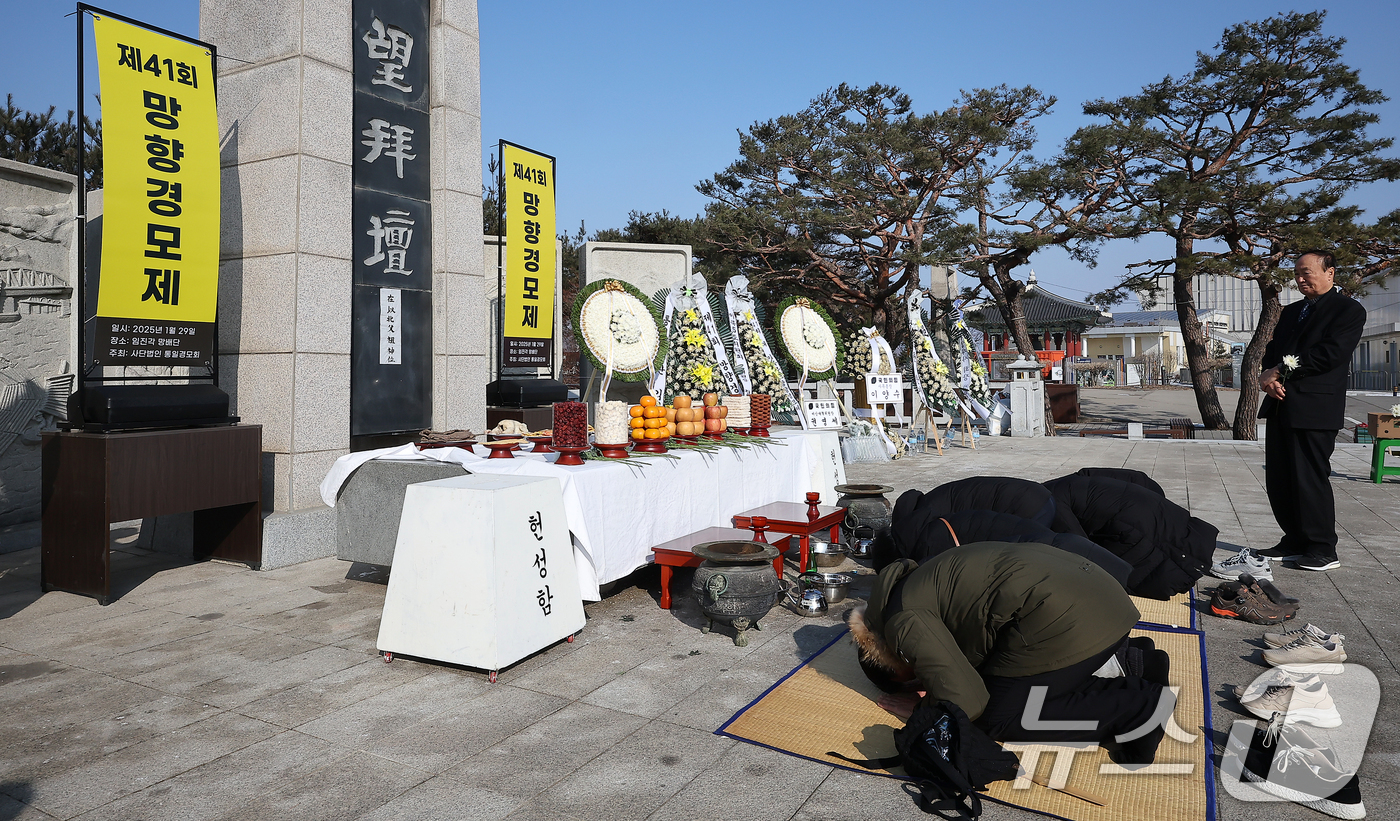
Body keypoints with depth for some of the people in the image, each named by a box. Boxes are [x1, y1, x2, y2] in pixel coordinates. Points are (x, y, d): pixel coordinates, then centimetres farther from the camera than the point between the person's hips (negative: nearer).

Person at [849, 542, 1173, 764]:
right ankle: (1127, 663, 14)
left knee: (995, 718, 0)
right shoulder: (919, 586, 24)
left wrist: (920, 709, 8)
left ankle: (1137, 707, -3)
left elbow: (967, 703, -9)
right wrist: (934, 680, 21)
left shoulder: (904, 621, -5)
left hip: (1061, 619, -10)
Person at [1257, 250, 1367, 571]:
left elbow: (1331, 353, -14)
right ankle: (1295, 542, 21)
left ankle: (1323, 550, 5)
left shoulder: (1349, 310, -1)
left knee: (1310, 479, -5)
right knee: (1278, 481, 9)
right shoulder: (1291, 311, 22)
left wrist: (1281, 372, -12)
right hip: (1281, 404, 8)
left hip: (1314, 408, -8)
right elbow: (1273, 349, 15)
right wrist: (1268, 375, -6)